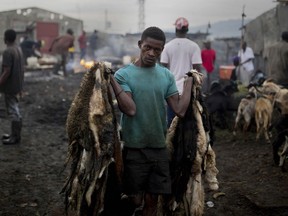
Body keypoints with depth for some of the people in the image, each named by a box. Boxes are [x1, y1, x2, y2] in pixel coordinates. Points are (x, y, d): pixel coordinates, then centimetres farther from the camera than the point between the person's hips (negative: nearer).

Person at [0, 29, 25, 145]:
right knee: (15, 110, 16)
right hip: (17, 85, 9)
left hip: (10, 86, -9)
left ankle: (15, 137, 4)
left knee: (13, 111, -2)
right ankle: (15, 134, 24)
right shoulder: (19, 49, 8)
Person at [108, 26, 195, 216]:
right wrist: (111, 80, -25)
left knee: (152, 200, 10)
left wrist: (189, 81, 0)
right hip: (134, 149, -4)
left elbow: (180, 110, -4)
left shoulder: (167, 76, 4)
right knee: (134, 201, 5)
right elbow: (130, 109, -22)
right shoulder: (124, 74, -9)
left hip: (159, 148, 4)